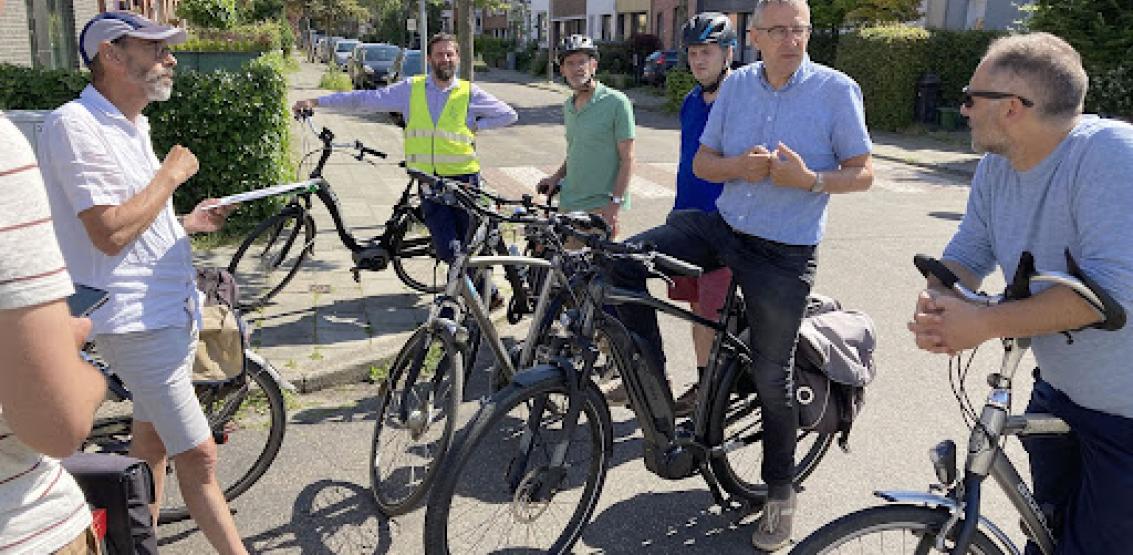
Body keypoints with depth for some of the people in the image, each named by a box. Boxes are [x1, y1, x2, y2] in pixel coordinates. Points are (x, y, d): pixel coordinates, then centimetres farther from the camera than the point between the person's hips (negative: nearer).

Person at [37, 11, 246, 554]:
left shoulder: (132, 126, 15)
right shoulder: (75, 125, -15)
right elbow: (109, 233, -23)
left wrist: (189, 221, 9)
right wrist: (171, 175, -13)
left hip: (171, 310, 10)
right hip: (138, 320, -10)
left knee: (151, 439, 18)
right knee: (198, 457, -7)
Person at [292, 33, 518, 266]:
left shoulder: (469, 93, 5)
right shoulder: (411, 89, 8)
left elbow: (509, 115, 12)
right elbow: (365, 98, 8)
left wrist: (476, 126, 2)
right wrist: (315, 102, 7)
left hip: (463, 178, -1)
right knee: (447, 250, -7)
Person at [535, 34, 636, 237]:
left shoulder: (616, 102, -9)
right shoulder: (568, 106, 12)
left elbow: (627, 159, -11)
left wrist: (615, 204, -17)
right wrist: (557, 176, 9)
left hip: (601, 206, -6)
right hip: (568, 203, 6)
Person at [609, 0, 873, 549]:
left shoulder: (836, 89, -8)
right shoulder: (736, 84, 3)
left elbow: (862, 172, -4)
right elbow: (701, 163, 7)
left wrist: (810, 180, -23)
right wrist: (738, 166, -15)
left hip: (784, 255, -4)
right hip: (721, 226, 4)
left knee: (771, 376, 4)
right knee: (623, 261, -13)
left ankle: (780, 490, 28)